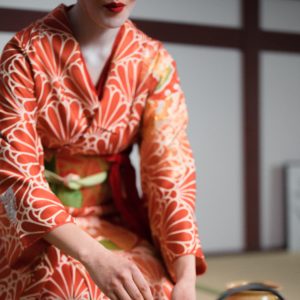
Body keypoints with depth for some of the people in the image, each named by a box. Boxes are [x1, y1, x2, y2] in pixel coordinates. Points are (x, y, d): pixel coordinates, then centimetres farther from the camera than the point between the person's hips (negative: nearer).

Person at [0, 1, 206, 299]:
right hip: (34, 229, -2)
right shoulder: (26, 53, -12)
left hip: (113, 218, 3)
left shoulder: (154, 61, -4)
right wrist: (93, 256, -33)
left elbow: (171, 171, -10)